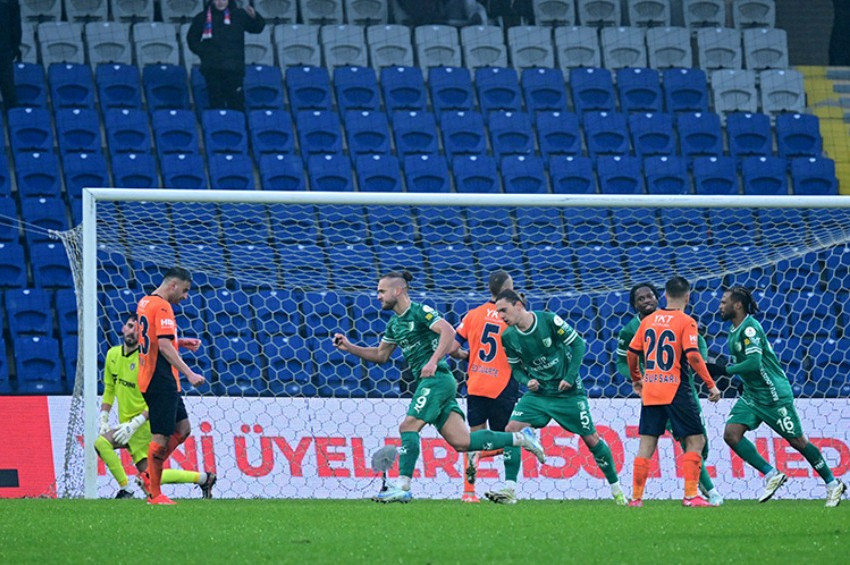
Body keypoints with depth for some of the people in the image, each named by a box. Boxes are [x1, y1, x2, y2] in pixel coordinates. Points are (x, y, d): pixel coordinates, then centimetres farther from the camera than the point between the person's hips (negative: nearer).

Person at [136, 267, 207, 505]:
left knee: (182, 429, 14)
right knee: (161, 437, -5)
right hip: (162, 383, -10)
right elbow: (164, 346, -23)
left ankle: (150, 475, 16)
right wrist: (189, 374, -25)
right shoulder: (162, 307, -15)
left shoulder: (145, 303, 15)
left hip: (149, 378, 10)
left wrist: (180, 342, 22)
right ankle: (154, 494, 1)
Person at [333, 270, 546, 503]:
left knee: (408, 427, -15)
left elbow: (448, 331, -19)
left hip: (437, 378, -9)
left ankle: (402, 486, -16)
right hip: (428, 382, 9)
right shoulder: (394, 324, 20)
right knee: (461, 442, -1)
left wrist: (433, 361, -27)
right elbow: (380, 355, 28)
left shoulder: (420, 311, -7)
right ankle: (520, 438, 6)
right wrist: (349, 347, 18)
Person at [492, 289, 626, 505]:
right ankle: (509, 490, -16)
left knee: (591, 439, 2)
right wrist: (527, 381, -12)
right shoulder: (508, 336, -4)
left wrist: (570, 376, -15)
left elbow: (578, 344, -9)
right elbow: (516, 367, 9)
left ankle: (616, 489, 19)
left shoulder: (549, 320, -17)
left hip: (568, 392, -3)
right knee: (512, 429, -16)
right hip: (538, 393, 3)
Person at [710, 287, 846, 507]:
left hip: (774, 394, -9)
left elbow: (754, 363, -28)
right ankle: (771, 475, -5)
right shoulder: (734, 330, 9)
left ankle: (833, 484, 14)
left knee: (797, 441, 0)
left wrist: (724, 370, -22)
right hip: (752, 396, 9)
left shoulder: (749, 328, -19)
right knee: (731, 433, -10)